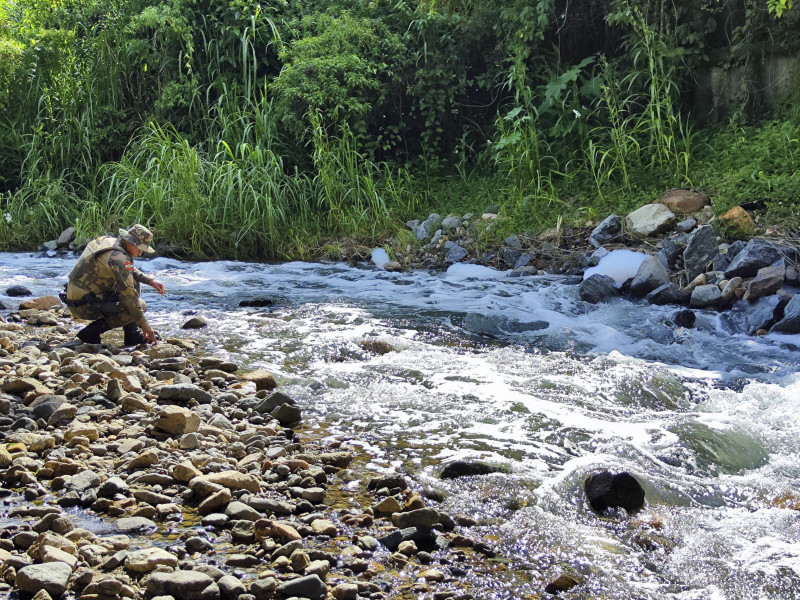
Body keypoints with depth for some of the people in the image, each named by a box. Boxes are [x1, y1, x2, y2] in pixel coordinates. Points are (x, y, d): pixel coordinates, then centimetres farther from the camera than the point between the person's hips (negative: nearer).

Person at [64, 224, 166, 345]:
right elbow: (128, 294, -21)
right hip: (84, 306, -10)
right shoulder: (118, 257, -22)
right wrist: (144, 324, -14)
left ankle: (132, 335, 14)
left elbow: (130, 270, 24)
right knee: (140, 306, -11)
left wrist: (150, 281, 12)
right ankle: (91, 332, -6)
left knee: (133, 279, 16)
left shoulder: (109, 240, 7)